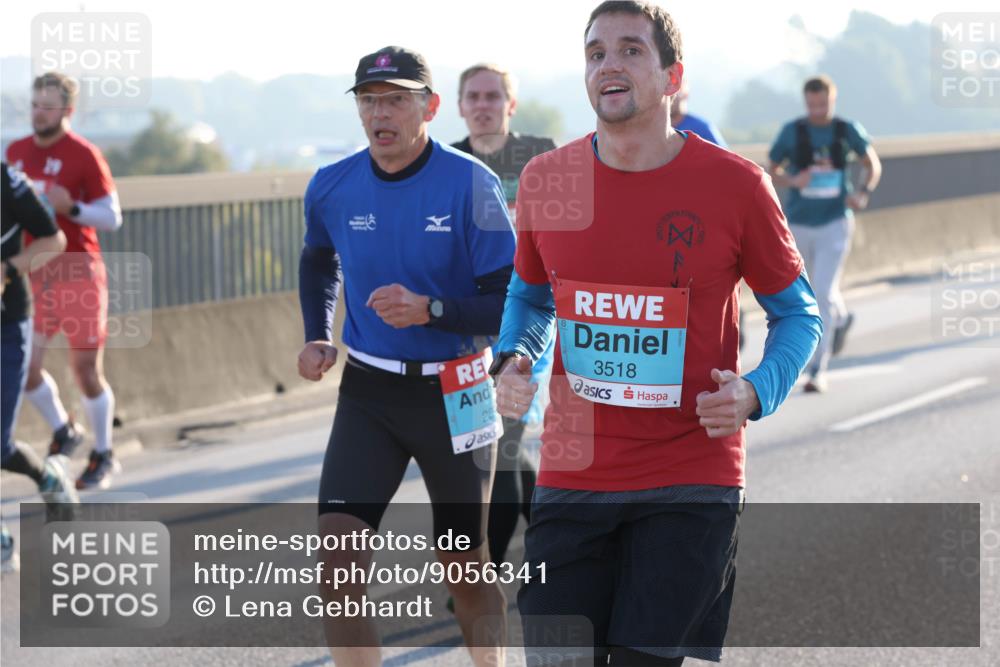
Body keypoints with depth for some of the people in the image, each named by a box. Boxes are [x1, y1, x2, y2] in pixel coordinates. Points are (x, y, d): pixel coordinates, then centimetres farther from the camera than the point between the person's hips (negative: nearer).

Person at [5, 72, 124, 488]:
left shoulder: (84, 155, -8)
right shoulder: (16, 152, 6)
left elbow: (112, 218, -6)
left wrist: (71, 207, -24)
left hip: (79, 276, -4)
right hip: (34, 277, 4)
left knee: (86, 369, 1)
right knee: (24, 365, -4)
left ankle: (103, 456, 17)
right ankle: (63, 432, 22)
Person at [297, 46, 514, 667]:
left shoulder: (471, 184, -14)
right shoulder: (333, 187, -1)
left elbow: (511, 305, -15)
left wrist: (431, 310, -28)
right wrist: (317, 337, 10)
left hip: (456, 395, -2)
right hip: (368, 393, 3)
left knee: (467, 569, 11)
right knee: (339, 558, -14)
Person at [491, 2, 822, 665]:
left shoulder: (735, 184, -5)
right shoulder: (546, 180, 3)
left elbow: (797, 313, 5)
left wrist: (756, 393, -14)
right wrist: (512, 360, 0)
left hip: (691, 484, -3)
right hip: (571, 479, 3)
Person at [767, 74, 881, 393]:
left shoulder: (847, 130, -4)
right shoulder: (792, 131, -6)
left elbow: (873, 165, 9)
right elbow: (770, 171, 0)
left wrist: (863, 193, -10)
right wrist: (793, 181, -21)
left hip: (835, 224, -2)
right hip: (799, 223, 2)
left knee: (824, 293, -14)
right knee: (818, 288, 21)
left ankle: (818, 370, -12)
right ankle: (841, 318, 56)